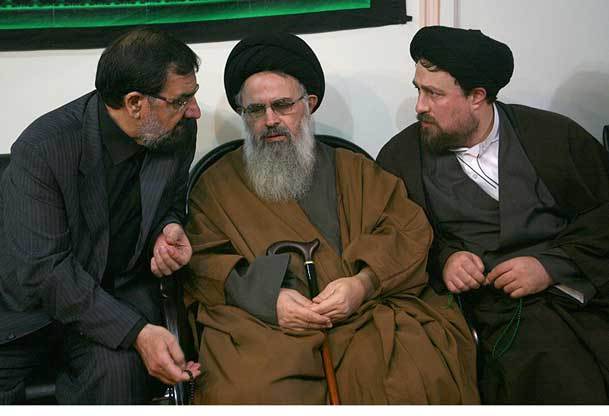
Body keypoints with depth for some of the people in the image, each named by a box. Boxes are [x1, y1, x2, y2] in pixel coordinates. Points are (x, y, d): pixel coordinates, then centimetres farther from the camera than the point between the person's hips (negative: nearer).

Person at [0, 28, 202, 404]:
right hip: (34, 300, -2)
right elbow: (43, 268, -24)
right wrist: (137, 332, -31)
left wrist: (170, 229, -11)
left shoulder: (180, 133, -6)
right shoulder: (43, 148, -21)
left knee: (119, 368, -29)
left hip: (121, 294, 3)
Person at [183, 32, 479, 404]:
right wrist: (267, 298, -12)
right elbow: (202, 262, 6)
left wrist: (363, 283, -9)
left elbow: (411, 232, 11)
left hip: (366, 316, 2)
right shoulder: (217, 185, 18)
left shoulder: (355, 171, 21)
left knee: (426, 372, -28)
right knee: (251, 392, -34)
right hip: (264, 328, -1)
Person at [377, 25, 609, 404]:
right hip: (508, 313, -2)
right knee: (563, 385, -26)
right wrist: (441, 259, -9)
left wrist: (553, 265, -8)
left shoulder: (555, 133, 8)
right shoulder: (399, 157, 9)